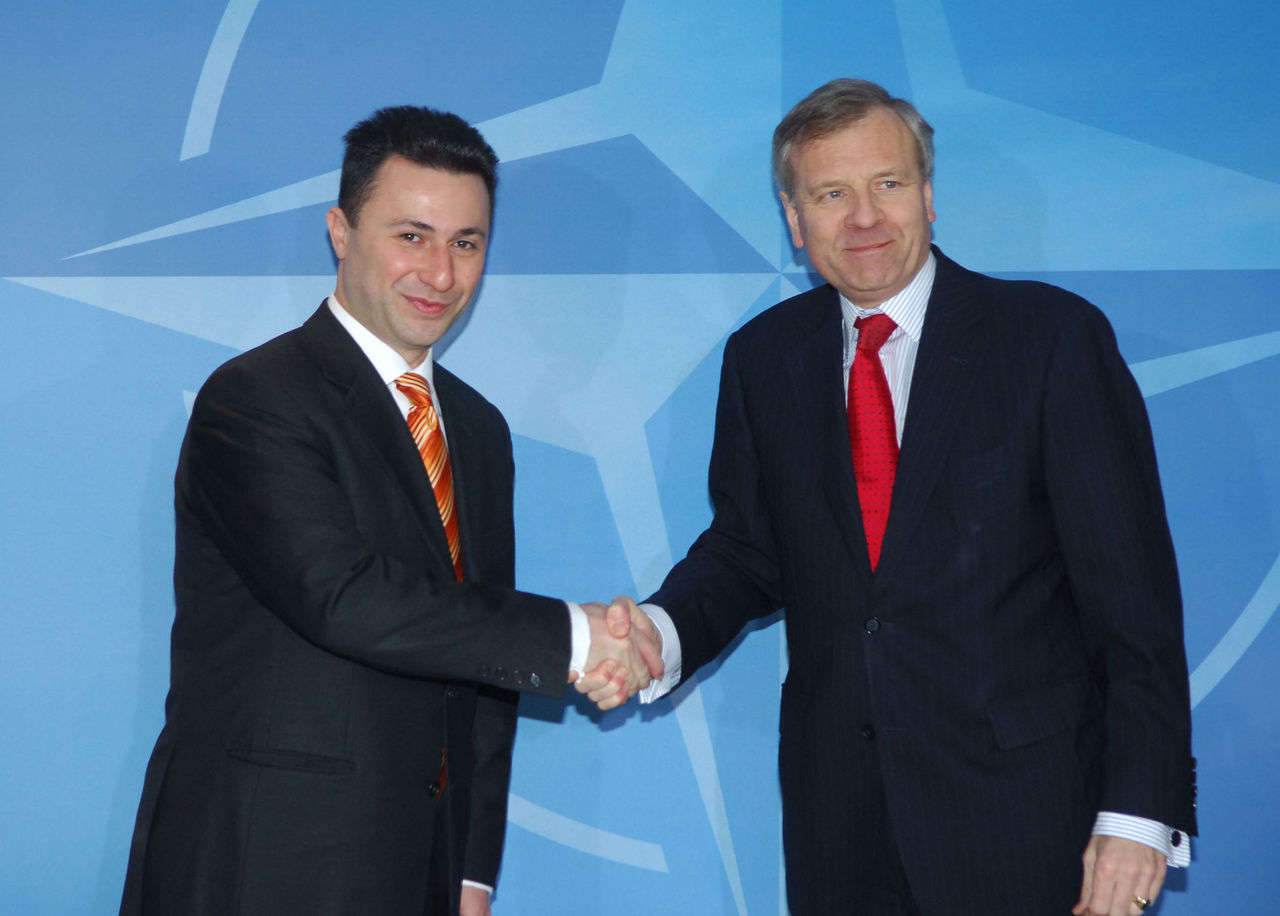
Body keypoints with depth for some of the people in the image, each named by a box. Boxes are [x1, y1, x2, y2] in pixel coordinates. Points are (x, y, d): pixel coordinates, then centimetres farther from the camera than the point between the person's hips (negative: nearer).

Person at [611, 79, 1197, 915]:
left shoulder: (1053, 336, -7)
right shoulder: (762, 357, 6)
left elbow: (1131, 587, -9)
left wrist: (1139, 814, -13)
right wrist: (663, 635, -10)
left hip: (1021, 814, -3)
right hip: (837, 811, 4)